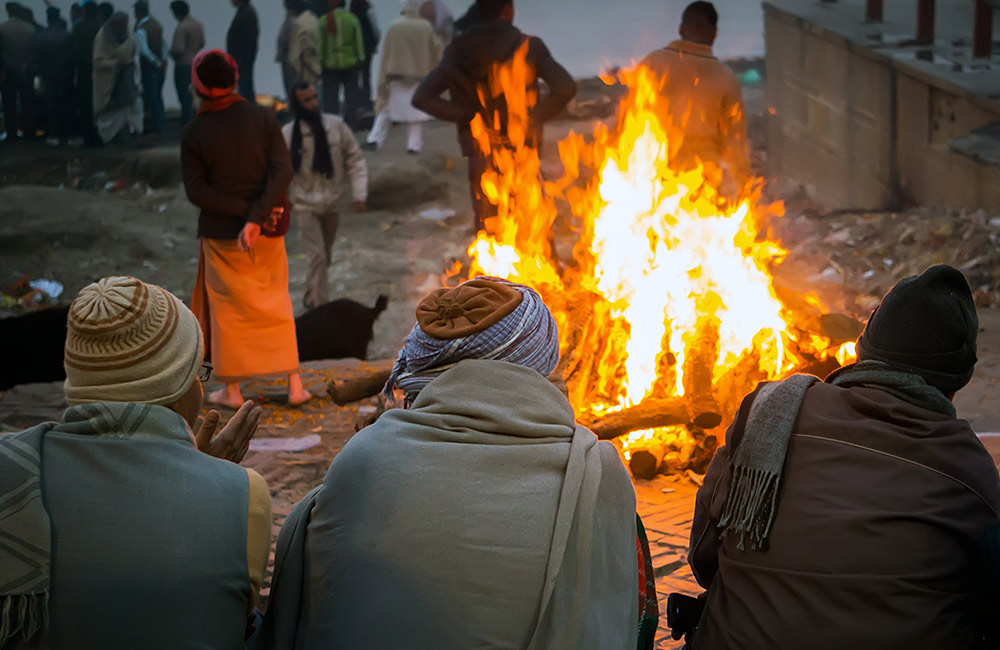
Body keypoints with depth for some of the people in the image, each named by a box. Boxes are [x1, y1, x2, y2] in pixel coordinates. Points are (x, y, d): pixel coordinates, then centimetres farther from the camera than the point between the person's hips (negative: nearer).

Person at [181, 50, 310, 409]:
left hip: (221, 233, -2)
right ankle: (294, 385, 12)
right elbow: (283, 171, -14)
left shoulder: (194, 133, -9)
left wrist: (242, 212, -14)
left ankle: (231, 389, 14)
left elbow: (197, 191, -13)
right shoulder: (263, 118, -5)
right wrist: (257, 217, -20)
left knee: (228, 308, 9)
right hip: (268, 233, 2)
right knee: (277, 304, 13)